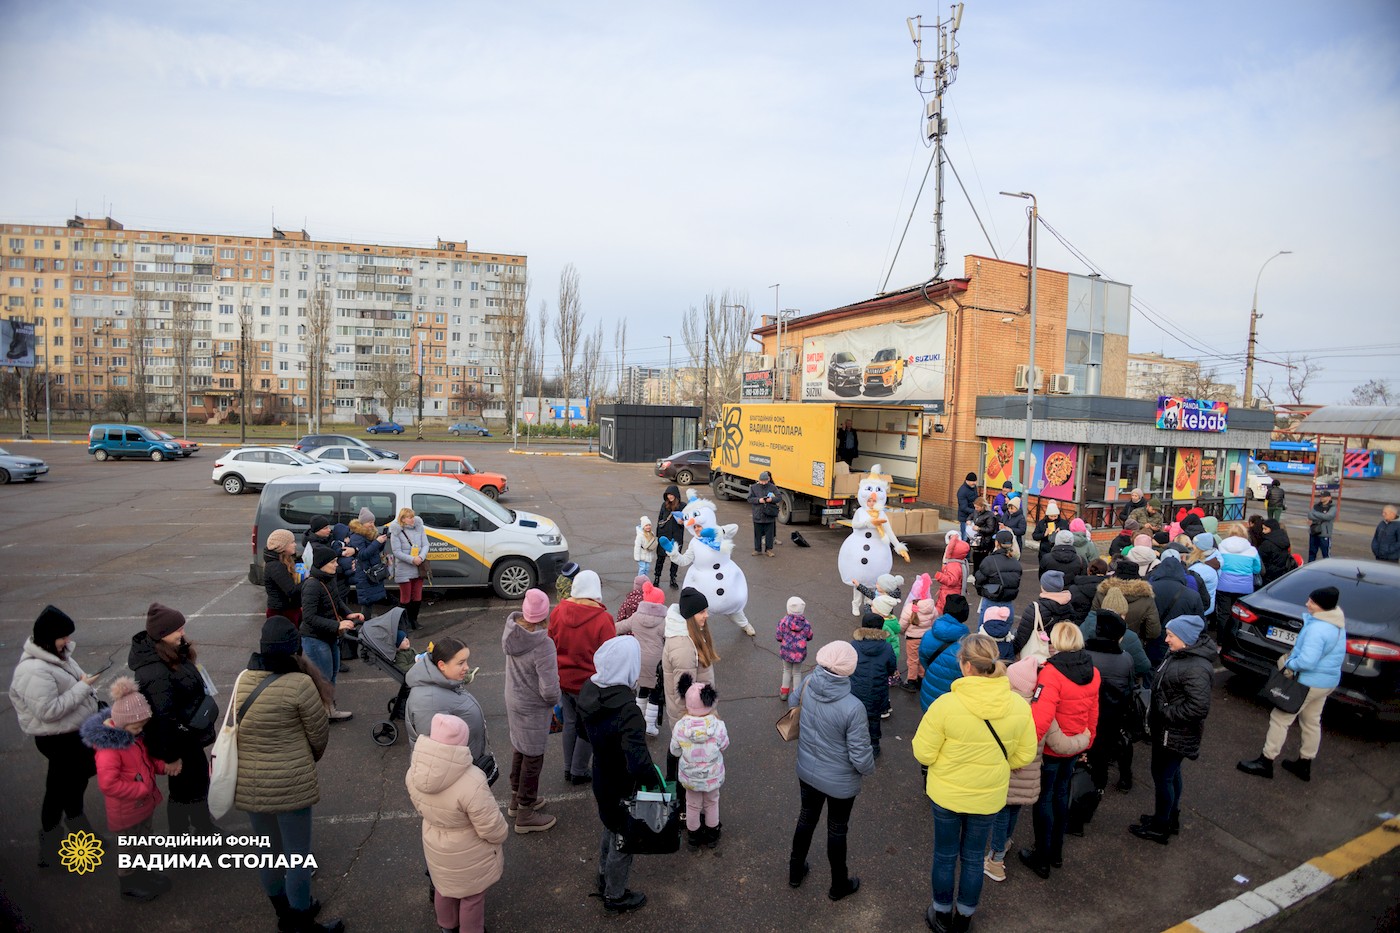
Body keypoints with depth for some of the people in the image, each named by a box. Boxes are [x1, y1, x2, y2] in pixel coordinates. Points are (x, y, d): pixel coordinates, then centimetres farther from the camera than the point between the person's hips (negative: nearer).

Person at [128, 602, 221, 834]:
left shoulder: (172, 651, -5)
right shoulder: (155, 673, -34)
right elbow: (162, 718, -28)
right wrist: (170, 756, -20)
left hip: (188, 733, 9)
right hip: (178, 740, -9)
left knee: (199, 777, 25)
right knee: (184, 788, 12)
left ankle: (203, 826, 47)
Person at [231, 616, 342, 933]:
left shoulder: (242, 679, -5)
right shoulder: (300, 684, -21)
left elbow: (233, 730, 6)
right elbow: (320, 734, -11)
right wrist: (311, 758, 11)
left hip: (247, 784, 6)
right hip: (289, 784, -6)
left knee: (269, 851, 24)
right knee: (297, 856, 12)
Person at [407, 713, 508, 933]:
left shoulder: (415, 772, -21)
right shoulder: (471, 783, -40)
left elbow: (421, 807, 0)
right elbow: (491, 828, -27)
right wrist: (499, 837, -5)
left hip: (435, 846, 6)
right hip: (469, 853, -5)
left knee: (444, 886, 32)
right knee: (472, 895, 23)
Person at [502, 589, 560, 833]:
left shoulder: (512, 627, -13)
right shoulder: (543, 645, -34)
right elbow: (549, 691, -29)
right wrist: (554, 700, -8)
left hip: (513, 701, 7)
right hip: (533, 709, -7)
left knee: (519, 749, 26)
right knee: (532, 759, 12)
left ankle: (517, 799, 47)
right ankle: (525, 814, 30)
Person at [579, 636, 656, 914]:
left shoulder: (589, 689, -13)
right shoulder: (627, 710, -38)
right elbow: (639, 764, -39)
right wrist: (655, 781, -21)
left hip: (601, 779, 7)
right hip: (622, 789, -7)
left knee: (610, 830, 31)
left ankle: (604, 880, 54)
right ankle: (615, 896, 43)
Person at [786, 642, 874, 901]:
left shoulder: (808, 683, -20)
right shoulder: (853, 708, -35)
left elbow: (792, 702, 4)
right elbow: (860, 756, -24)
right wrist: (869, 769, -3)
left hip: (807, 771, 4)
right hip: (840, 782, -4)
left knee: (806, 818, 27)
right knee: (837, 831, 20)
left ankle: (795, 871, 49)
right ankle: (839, 886, 44)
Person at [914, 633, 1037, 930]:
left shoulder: (946, 704, -28)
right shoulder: (1019, 706, -17)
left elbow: (923, 753, -19)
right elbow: (1024, 756, -3)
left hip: (946, 793, -2)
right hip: (989, 797, 2)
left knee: (945, 855, 20)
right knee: (974, 857, 24)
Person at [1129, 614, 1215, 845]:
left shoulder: (1197, 669, -28)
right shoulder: (1179, 654, 1)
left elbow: (1199, 707, -31)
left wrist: (1166, 713, -20)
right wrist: (1156, 715, 10)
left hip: (1175, 734, -9)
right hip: (1166, 728, 9)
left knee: (1163, 775, 5)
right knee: (1171, 773, 23)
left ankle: (1160, 827, 22)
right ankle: (1171, 818, 40)